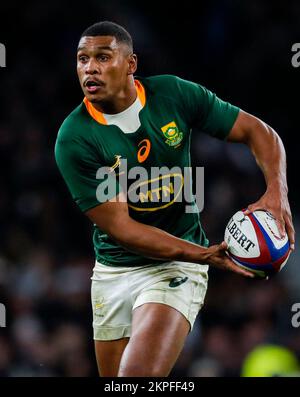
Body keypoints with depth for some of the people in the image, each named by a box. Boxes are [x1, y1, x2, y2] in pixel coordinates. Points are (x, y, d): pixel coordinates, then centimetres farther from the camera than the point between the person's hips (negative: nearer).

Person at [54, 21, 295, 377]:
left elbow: (258, 132, -2)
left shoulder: (174, 94, -10)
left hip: (174, 269, -2)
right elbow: (120, 228, -18)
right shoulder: (73, 140, -16)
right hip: (112, 272, 2)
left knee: (139, 374, -25)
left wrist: (276, 192, -22)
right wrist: (203, 254, -28)